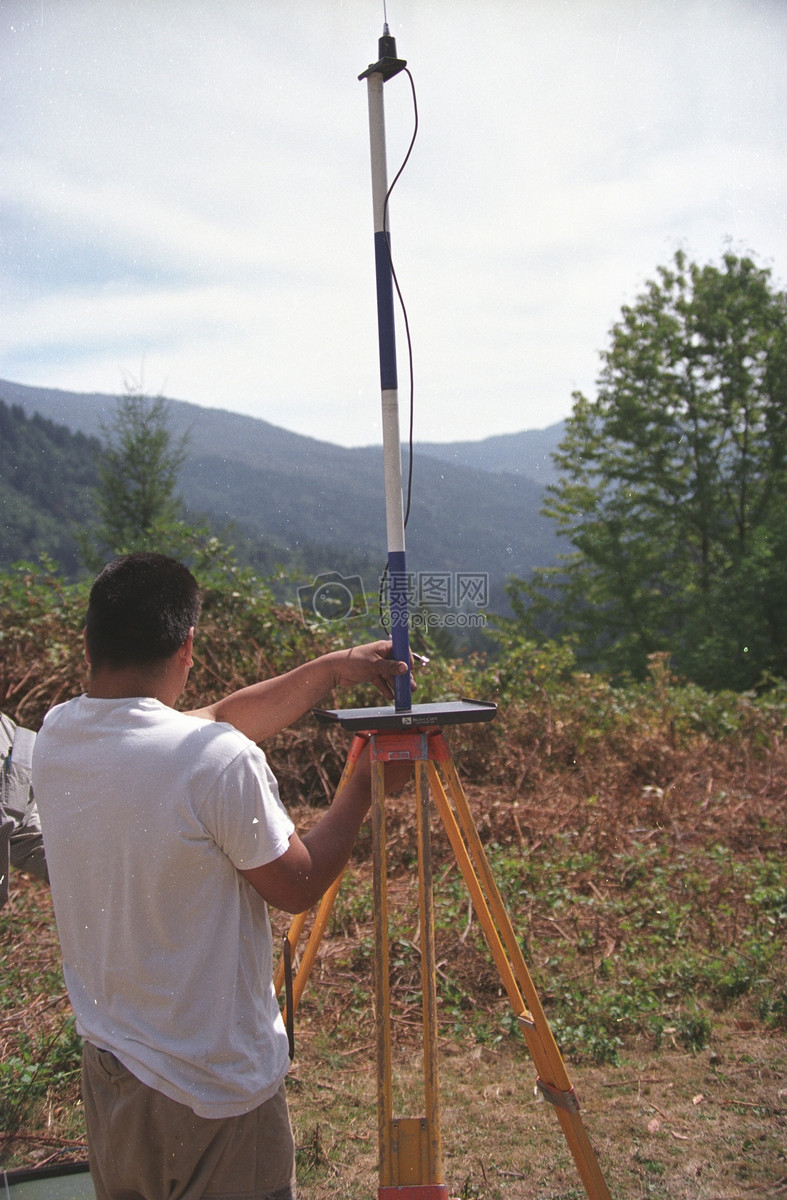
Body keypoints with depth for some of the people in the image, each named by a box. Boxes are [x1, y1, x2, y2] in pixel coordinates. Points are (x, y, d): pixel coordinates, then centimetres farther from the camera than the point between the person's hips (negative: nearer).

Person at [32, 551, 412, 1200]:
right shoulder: (219, 763, -28)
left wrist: (330, 669, 7)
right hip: (216, 1098, -6)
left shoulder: (55, 737, -5)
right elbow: (299, 886, -12)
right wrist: (363, 788, 1)